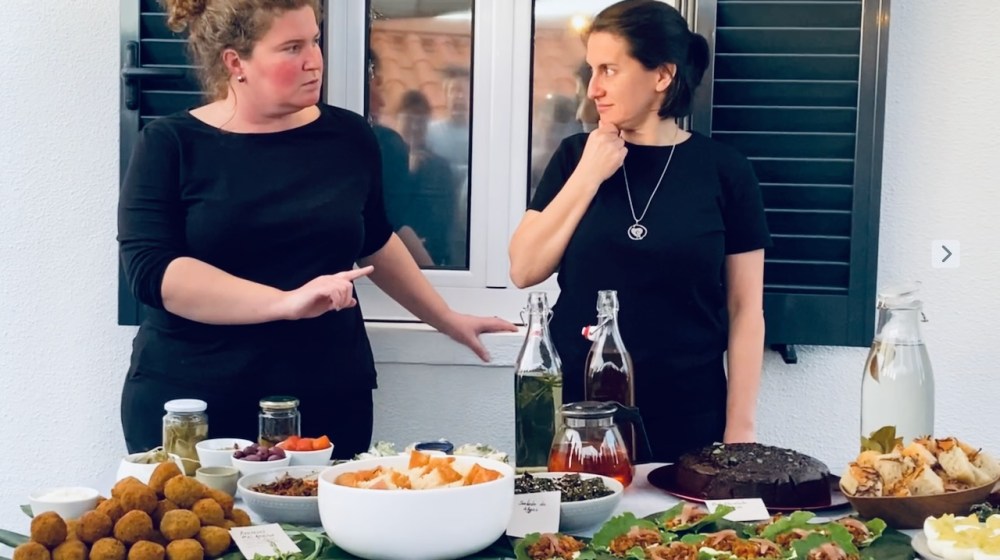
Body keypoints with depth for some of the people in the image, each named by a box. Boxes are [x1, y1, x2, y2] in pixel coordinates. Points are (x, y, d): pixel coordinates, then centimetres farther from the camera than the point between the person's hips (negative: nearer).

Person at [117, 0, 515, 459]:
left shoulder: (349, 137, 5)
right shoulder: (170, 145, -3)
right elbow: (150, 271, -16)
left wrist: (447, 319, 25)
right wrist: (286, 303, -24)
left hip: (327, 399, 2)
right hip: (189, 402, -2)